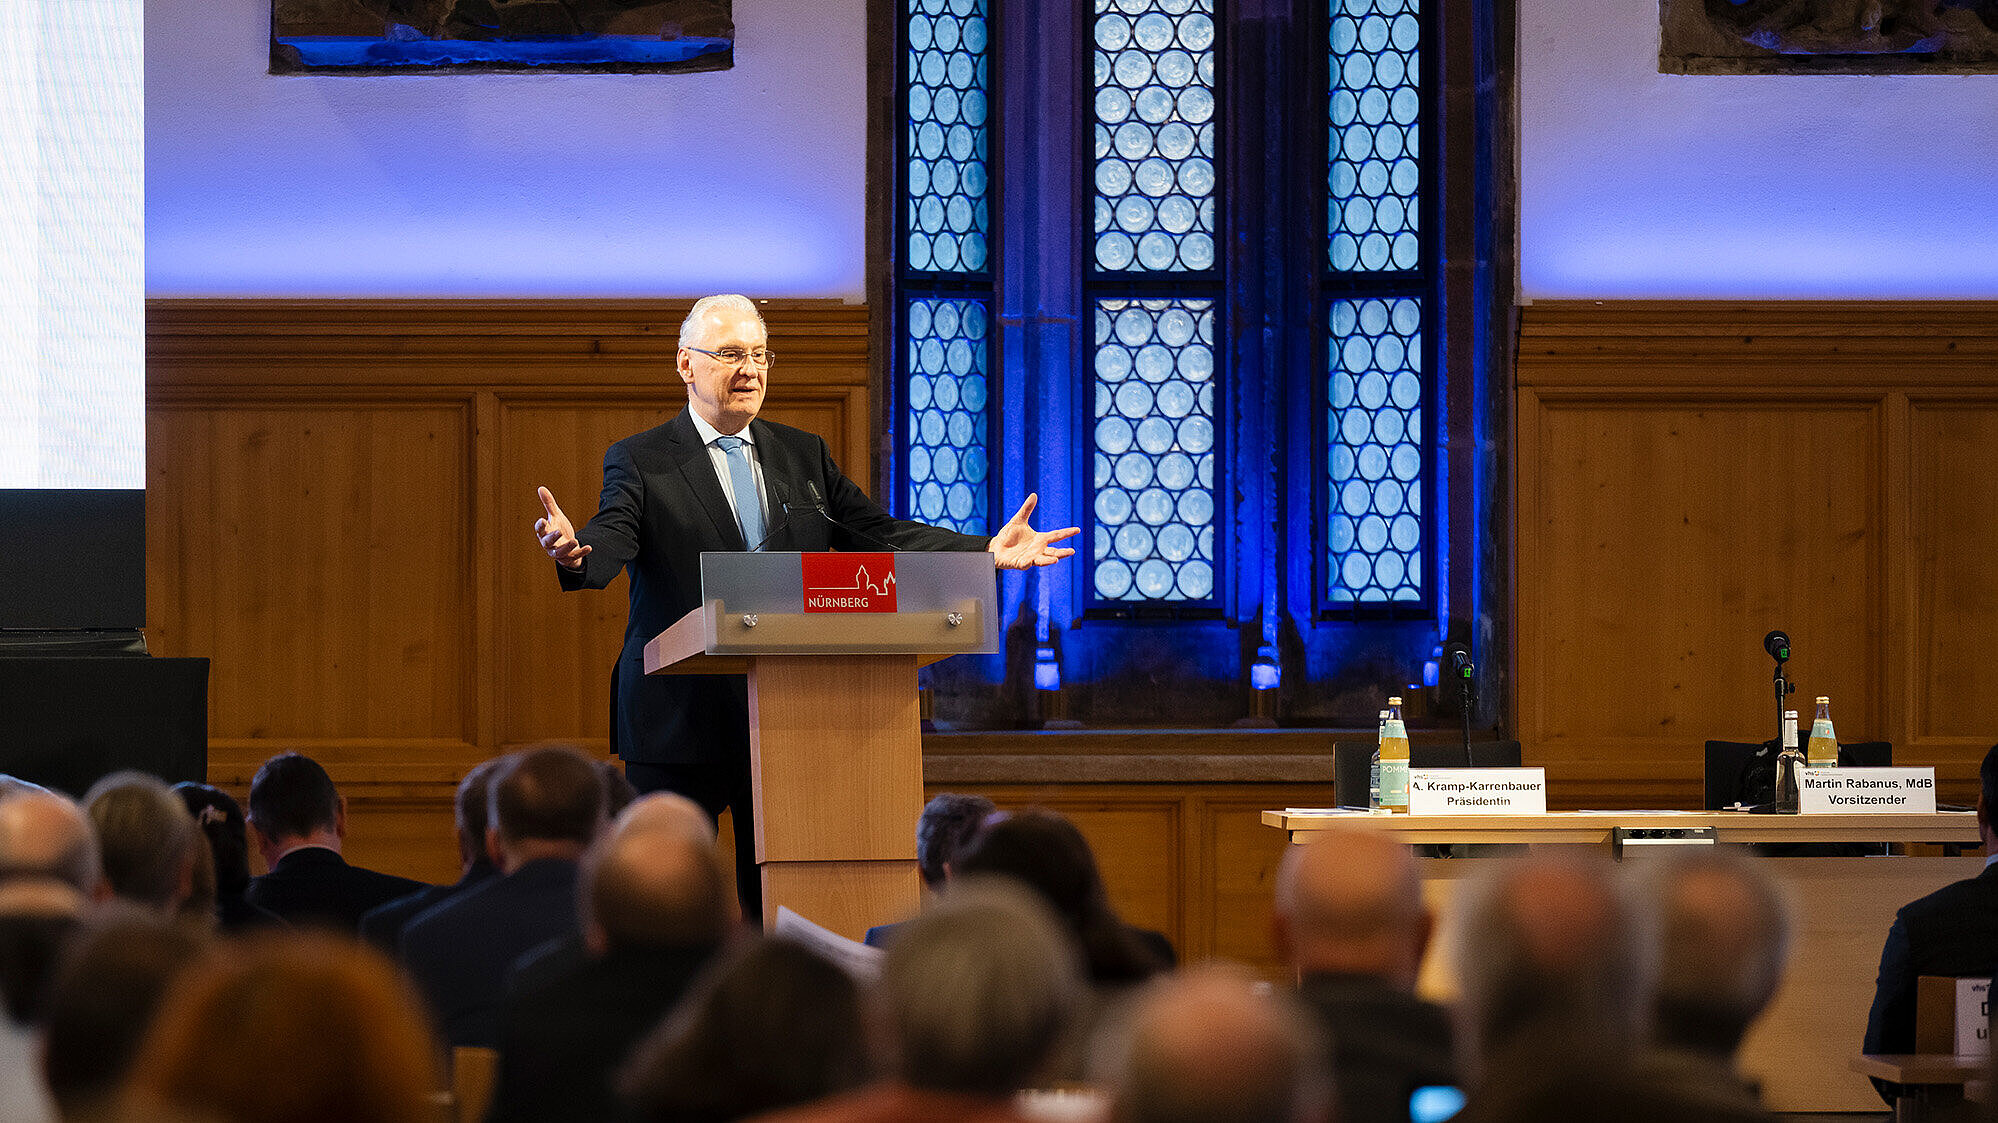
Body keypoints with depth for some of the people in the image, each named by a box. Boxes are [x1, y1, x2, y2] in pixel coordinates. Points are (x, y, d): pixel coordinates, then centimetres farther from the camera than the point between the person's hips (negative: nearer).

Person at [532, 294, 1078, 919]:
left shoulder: (803, 455, 15)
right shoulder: (639, 462, 2)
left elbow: (876, 533, 12)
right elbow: (613, 540, -15)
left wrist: (989, 552, 2)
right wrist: (574, 552, -40)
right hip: (681, 722, -3)